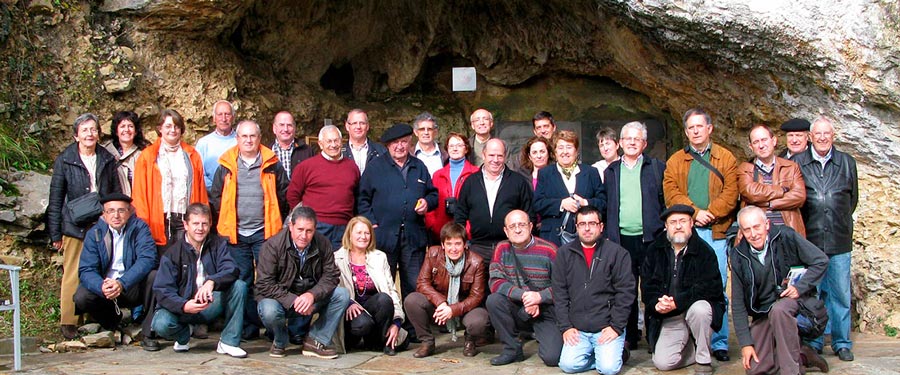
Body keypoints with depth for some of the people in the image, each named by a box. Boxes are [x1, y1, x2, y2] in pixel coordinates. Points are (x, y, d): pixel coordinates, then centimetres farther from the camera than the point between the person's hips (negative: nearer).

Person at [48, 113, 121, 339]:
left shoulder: (107, 159, 10)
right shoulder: (65, 161, 3)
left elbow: (116, 193, 15)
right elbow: (55, 199, 4)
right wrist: (55, 234, 1)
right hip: (75, 227, -2)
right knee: (73, 275, -3)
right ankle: (68, 322, 5)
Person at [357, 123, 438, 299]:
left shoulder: (419, 167, 17)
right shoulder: (376, 166, 6)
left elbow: (433, 193, 23)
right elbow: (362, 198, 3)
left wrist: (427, 202, 0)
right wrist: (372, 223, -7)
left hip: (414, 238, 3)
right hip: (384, 237, -3)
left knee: (414, 286, 5)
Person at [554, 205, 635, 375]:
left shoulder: (617, 253, 0)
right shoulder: (564, 253, 7)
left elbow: (626, 292, -4)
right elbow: (559, 293, 5)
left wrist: (616, 327, -10)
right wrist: (565, 327, -3)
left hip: (607, 328, -2)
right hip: (577, 329, 2)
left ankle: (617, 350, 13)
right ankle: (598, 354, 10)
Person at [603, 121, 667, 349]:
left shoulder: (657, 167, 7)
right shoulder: (611, 171, 13)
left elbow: (666, 202, 5)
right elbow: (606, 206, 13)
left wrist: (666, 232, -3)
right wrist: (608, 236, 6)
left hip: (650, 238, -2)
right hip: (622, 239, 2)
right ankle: (629, 337, 14)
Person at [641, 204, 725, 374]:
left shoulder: (704, 251, -7)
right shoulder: (655, 251, 4)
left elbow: (711, 287, -18)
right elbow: (646, 285, 1)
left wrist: (677, 302, -27)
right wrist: (656, 304, -21)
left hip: (699, 308, -2)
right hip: (668, 318, 2)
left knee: (698, 309, -37)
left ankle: (704, 360, -14)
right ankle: (692, 348, 18)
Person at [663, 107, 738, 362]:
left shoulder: (726, 159, 10)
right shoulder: (675, 161, 14)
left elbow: (730, 193, -1)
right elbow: (671, 192, 1)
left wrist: (709, 213, -13)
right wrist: (694, 212, -13)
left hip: (716, 233, -1)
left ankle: (719, 343, 5)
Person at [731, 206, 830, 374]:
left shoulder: (785, 236, -14)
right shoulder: (738, 255, -5)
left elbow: (821, 261, -10)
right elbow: (738, 303, -2)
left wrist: (799, 287, -21)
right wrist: (745, 342, -7)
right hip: (762, 312, 3)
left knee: (779, 310, -38)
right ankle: (802, 357, 12)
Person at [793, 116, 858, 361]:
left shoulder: (847, 162, 10)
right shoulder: (797, 163, 4)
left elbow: (853, 198, 19)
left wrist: (840, 222, 15)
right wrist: (800, 226, 5)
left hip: (839, 241, 1)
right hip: (808, 240, -1)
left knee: (840, 293, 4)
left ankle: (842, 343, 16)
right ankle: (812, 342, 13)